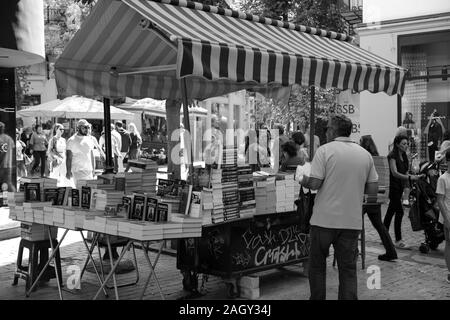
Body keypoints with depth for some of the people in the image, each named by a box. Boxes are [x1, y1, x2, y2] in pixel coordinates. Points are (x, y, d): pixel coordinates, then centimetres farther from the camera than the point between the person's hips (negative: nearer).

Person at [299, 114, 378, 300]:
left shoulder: (325, 150, -7)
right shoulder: (365, 154, 6)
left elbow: (314, 183, -14)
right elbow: (373, 189, 6)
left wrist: (302, 181, 7)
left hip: (324, 220, -3)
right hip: (352, 221, 3)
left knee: (317, 265, 13)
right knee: (348, 269, 9)